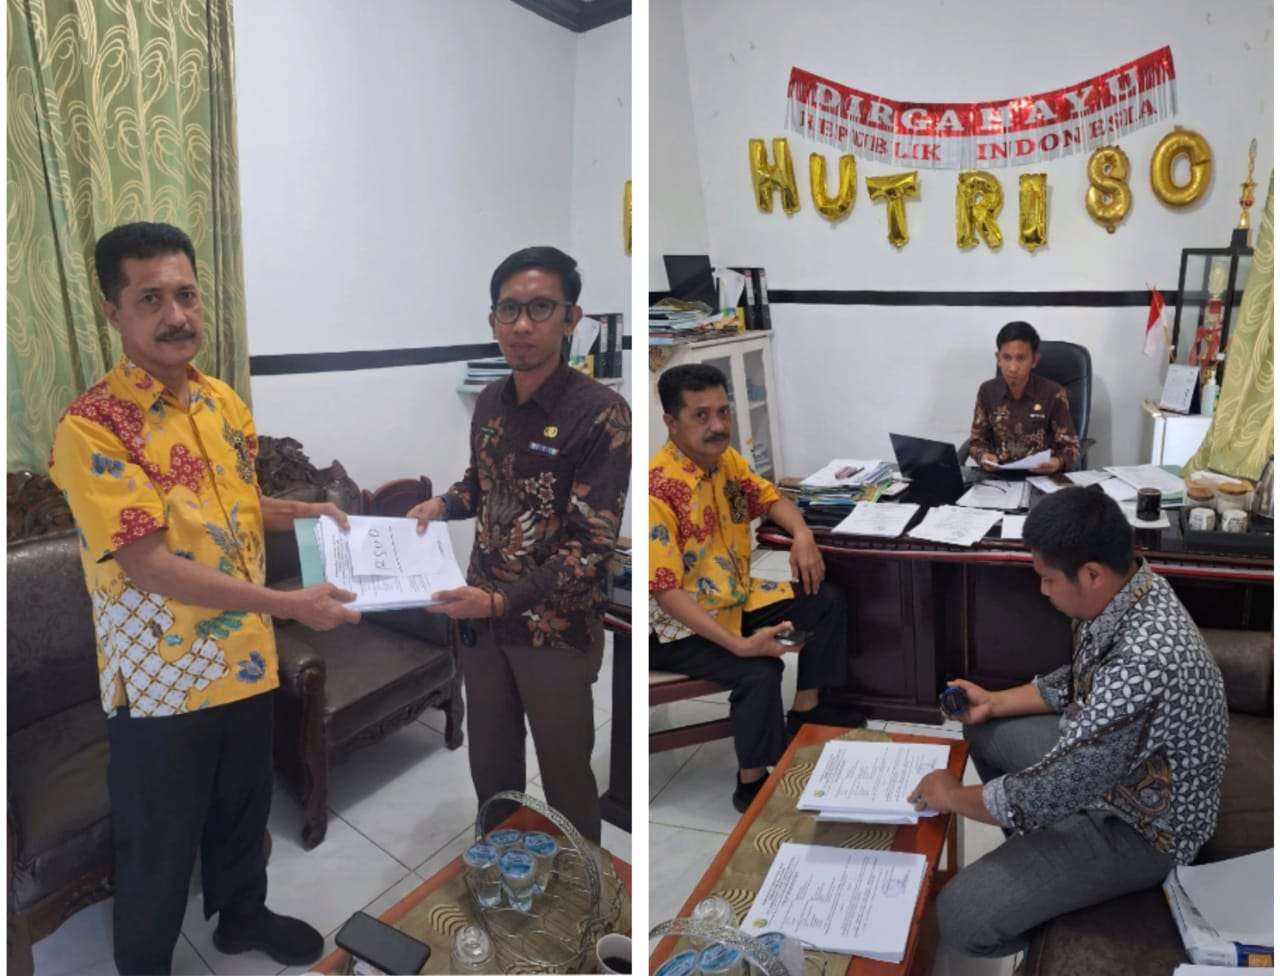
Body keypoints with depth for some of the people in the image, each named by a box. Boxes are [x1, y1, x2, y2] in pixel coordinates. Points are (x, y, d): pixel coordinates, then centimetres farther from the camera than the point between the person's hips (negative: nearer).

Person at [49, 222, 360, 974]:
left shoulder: (224, 402, 2)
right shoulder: (91, 427, -20)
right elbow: (148, 565, -26)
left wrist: (306, 512, 0)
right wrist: (289, 604, -30)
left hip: (246, 659, 6)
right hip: (162, 675, -6)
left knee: (245, 810, 25)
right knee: (159, 846, 14)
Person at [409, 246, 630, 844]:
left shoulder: (601, 415, -18)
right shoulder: (489, 402, 3)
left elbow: (592, 546, -21)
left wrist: (501, 600, -29)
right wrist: (442, 504, 0)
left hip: (557, 628, -6)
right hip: (483, 617, 6)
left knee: (565, 776, 12)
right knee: (489, 765, 20)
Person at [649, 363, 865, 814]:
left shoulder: (725, 458, -3)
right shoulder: (657, 490, -30)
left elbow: (769, 498, 15)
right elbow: (665, 591, -30)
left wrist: (801, 533, -7)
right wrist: (740, 644, -35)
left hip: (737, 596, 9)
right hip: (678, 624, -9)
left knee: (827, 601, 7)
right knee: (760, 671, -30)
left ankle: (805, 710, 24)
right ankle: (752, 784, -7)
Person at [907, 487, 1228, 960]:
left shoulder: (1142, 665, -42)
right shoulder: (1126, 590, -12)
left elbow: (1047, 797, -32)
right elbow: (1079, 681, 10)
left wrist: (952, 796, -16)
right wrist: (995, 702, 4)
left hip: (1140, 827, -9)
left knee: (958, 917, -16)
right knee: (982, 731, 21)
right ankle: (1031, 856, 37)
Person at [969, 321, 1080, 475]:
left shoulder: (1053, 394, -6)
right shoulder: (987, 391, 3)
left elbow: (1071, 446, 0)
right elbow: (977, 440, 10)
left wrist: (1058, 463, -22)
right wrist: (984, 457, -13)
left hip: (1042, 476, -1)